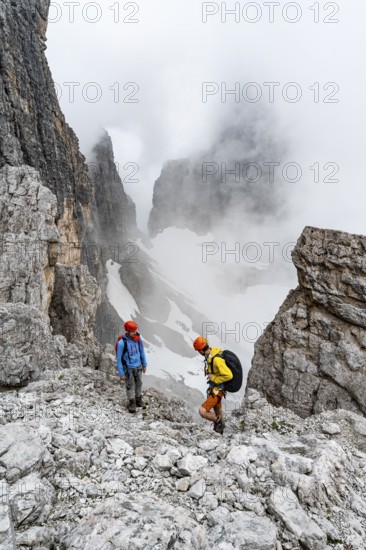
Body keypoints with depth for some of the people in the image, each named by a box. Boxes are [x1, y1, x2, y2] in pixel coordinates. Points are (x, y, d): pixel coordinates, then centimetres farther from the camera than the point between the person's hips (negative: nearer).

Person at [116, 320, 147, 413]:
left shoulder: (138, 338, -14)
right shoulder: (121, 343, -27)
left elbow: (141, 351, 1)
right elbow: (119, 359, -18)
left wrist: (144, 364, 8)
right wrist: (121, 374, -14)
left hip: (138, 366, 4)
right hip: (128, 368, -4)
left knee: (139, 384, 19)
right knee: (130, 386, 13)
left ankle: (138, 400, 41)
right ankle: (132, 403, 34)